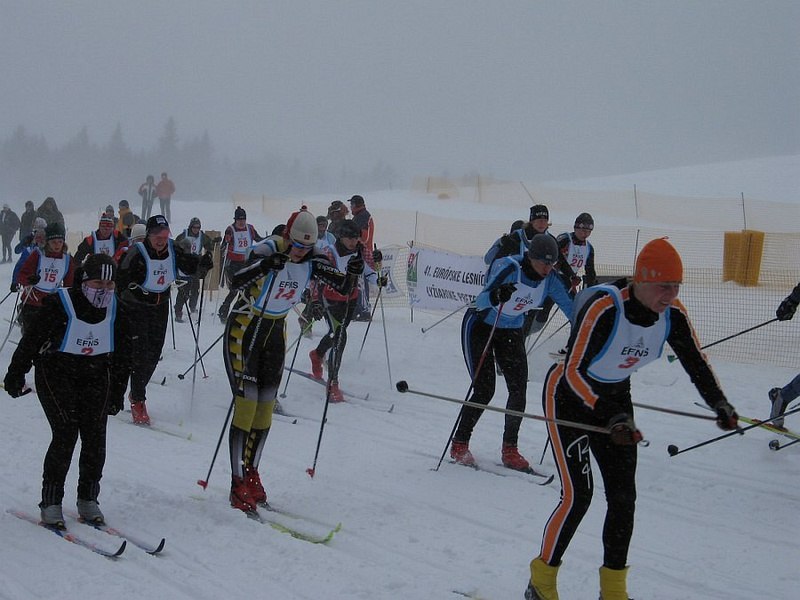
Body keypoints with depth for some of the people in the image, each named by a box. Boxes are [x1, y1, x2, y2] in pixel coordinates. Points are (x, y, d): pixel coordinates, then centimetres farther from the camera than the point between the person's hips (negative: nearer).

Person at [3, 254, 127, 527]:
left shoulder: (116, 309, -1)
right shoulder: (59, 304, -17)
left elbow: (120, 353, 11)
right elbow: (32, 339, -9)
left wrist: (117, 391, 13)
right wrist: (15, 375, -5)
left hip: (96, 374, 4)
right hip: (57, 373, -4)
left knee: (95, 437, -5)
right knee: (66, 434, -15)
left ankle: (88, 499, 10)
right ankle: (51, 502, -3)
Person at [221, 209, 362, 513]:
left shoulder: (312, 261, -7)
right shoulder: (269, 251, -23)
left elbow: (343, 287, -6)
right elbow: (235, 282, -35)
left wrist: (353, 272, -27)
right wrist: (264, 267, -51)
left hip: (275, 332, 6)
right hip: (244, 329, -6)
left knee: (265, 407, 7)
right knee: (246, 406, -11)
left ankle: (251, 474, 23)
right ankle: (238, 485, -4)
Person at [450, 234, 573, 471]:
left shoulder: (550, 279, -13)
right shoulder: (509, 267, -30)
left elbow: (571, 307, -4)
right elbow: (480, 301, -38)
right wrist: (495, 296, -59)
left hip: (512, 332, 5)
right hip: (480, 327, -5)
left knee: (519, 390, -6)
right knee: (484, 390, -12)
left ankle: (510, 449, 9)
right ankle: (459, 445, 6)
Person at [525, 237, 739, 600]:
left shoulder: (673, 315, -15)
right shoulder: (603, 308, -32)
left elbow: (696, 363, -3)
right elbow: (574, 371, -32)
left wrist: (720, 405, -20)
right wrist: (611, 418, -42)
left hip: (616, 398, 6)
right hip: (569, 396, -6)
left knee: (623, 496, 3)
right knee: (578, 495, -13)